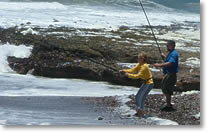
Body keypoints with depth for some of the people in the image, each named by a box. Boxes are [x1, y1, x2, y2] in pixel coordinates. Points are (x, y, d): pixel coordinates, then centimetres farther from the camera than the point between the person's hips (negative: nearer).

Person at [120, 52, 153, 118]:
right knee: (137, 97, 12)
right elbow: (133, 70, 5)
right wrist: (124, 71, -7)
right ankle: (139, 111, 23)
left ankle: (141, 114, -6)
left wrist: (129, 75, -25)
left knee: (141, 97, -11)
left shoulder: (144, 66, -26)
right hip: (145, 83, 10)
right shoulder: (139, 64, 3)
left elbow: (138, 76, -28)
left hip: (149, 84, -10)